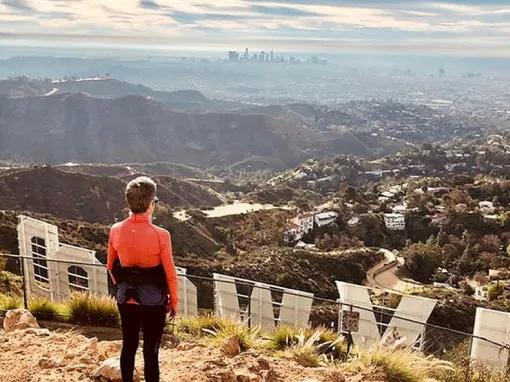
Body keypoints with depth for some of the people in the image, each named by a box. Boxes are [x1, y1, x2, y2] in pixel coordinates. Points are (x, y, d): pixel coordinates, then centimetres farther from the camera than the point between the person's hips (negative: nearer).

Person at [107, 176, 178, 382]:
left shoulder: (116, 231, -8)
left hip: (125, 299, 4)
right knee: (150, 351, 6)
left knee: (128, 346, 19)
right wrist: (174, 301, 3)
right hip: (153, 301, -4)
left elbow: (111, 266, 5)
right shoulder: (160, 235, -21)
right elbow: (170, 273, -12)